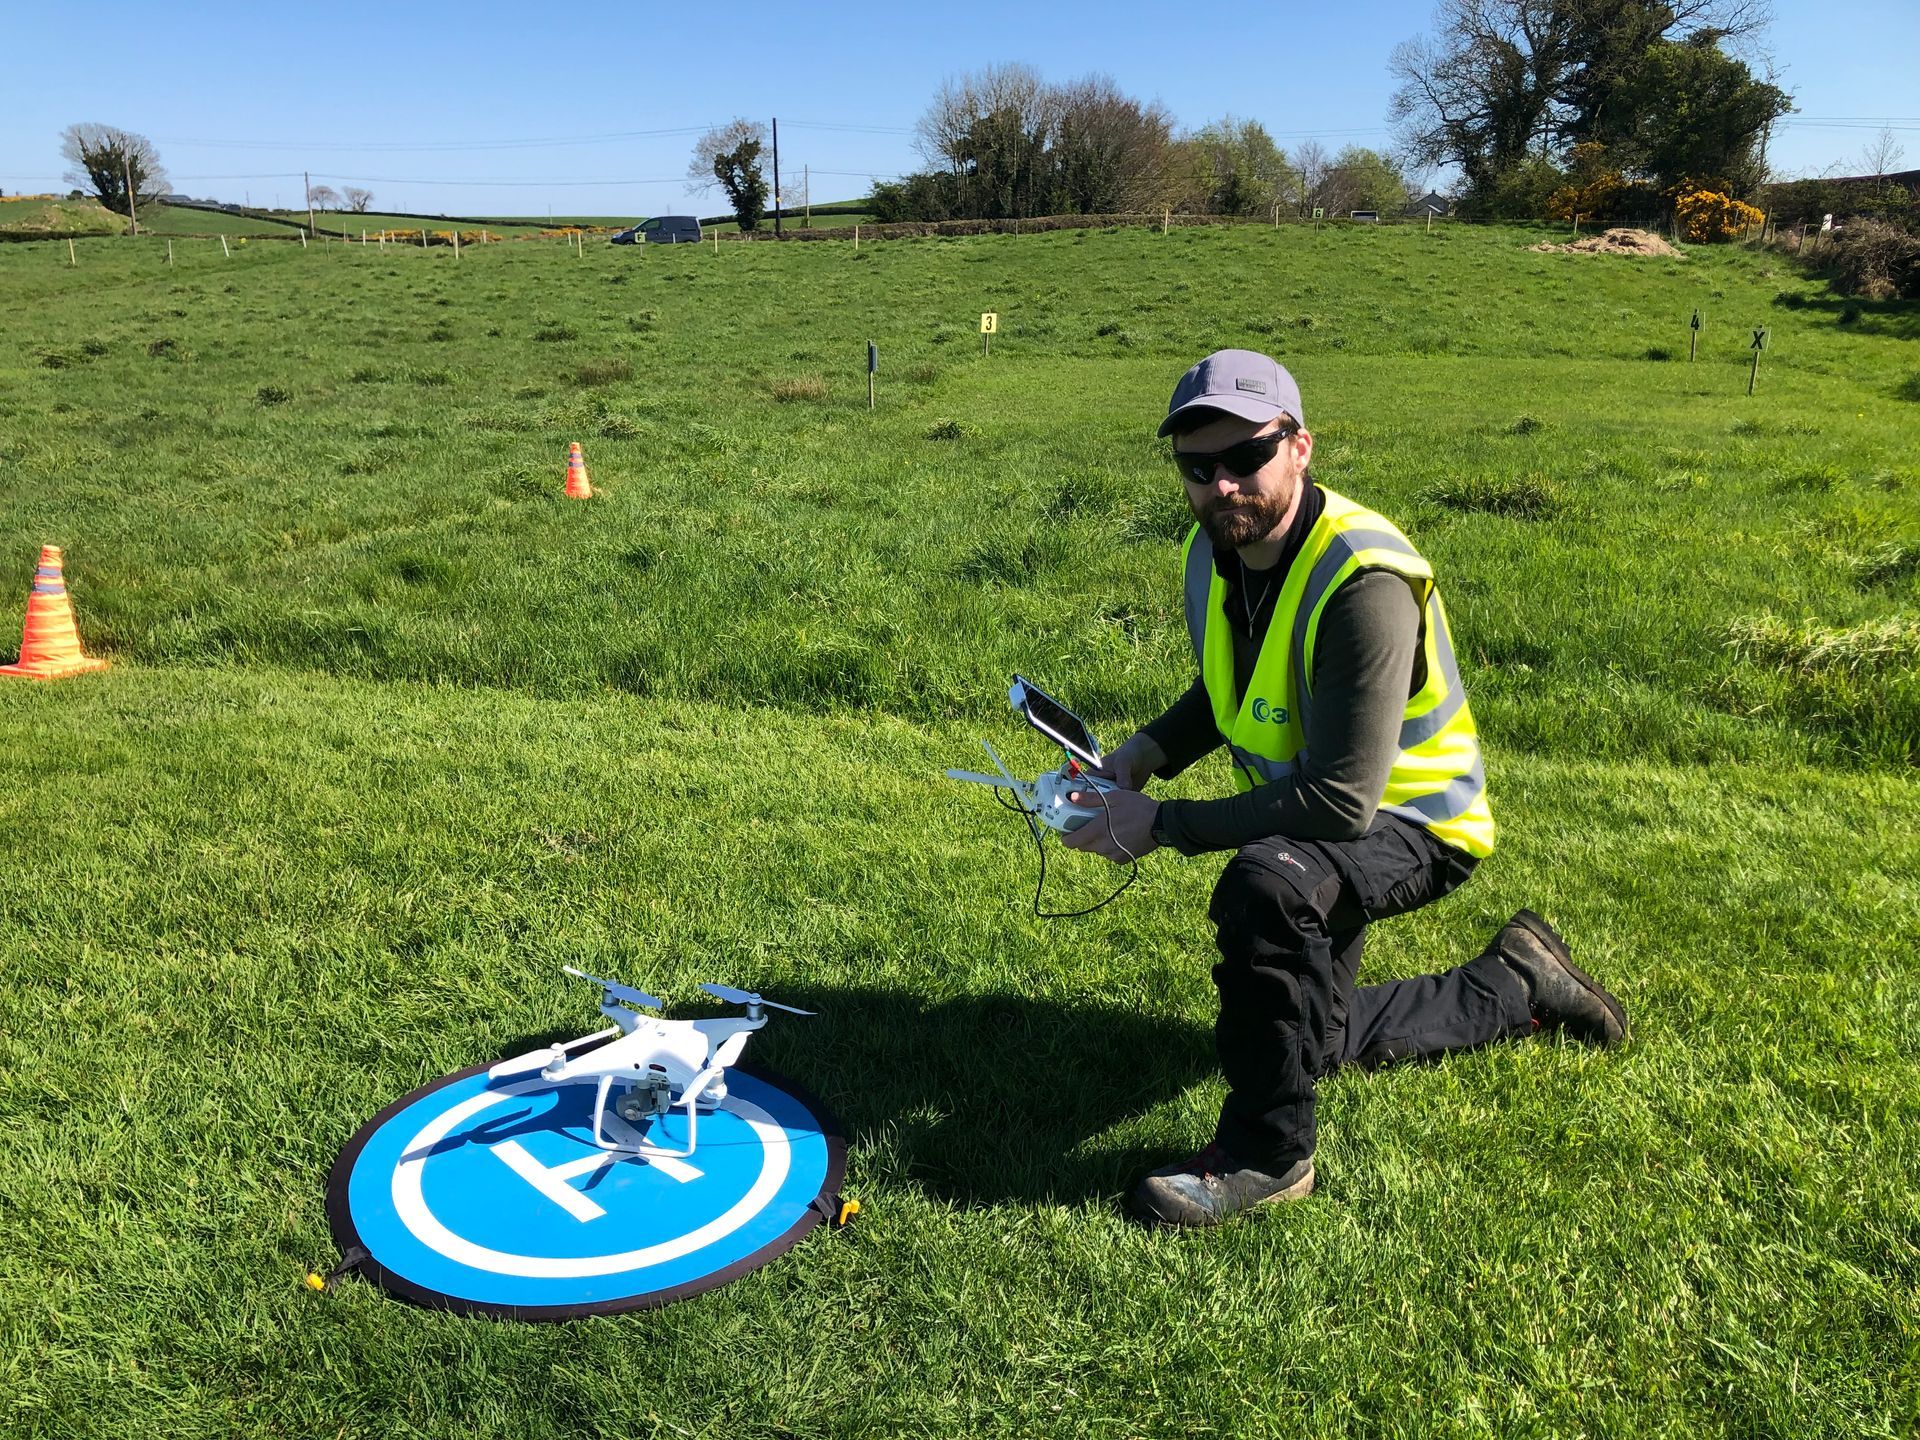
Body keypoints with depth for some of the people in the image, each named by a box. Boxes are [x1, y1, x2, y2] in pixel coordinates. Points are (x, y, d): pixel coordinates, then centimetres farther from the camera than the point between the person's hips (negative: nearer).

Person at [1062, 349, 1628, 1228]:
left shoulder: (1362, 582, -32)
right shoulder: (1215, 549, -7)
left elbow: (1340, 801, -35)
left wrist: (1161, 826, -32)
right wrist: (1148, 750, -8)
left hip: (1406, 824, -8)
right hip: (1313, 814, 9)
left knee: (1262, 885, -40)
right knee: (1306, 1039, 20)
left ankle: (1266, 1153, -20)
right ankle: (1515, 984, 37)